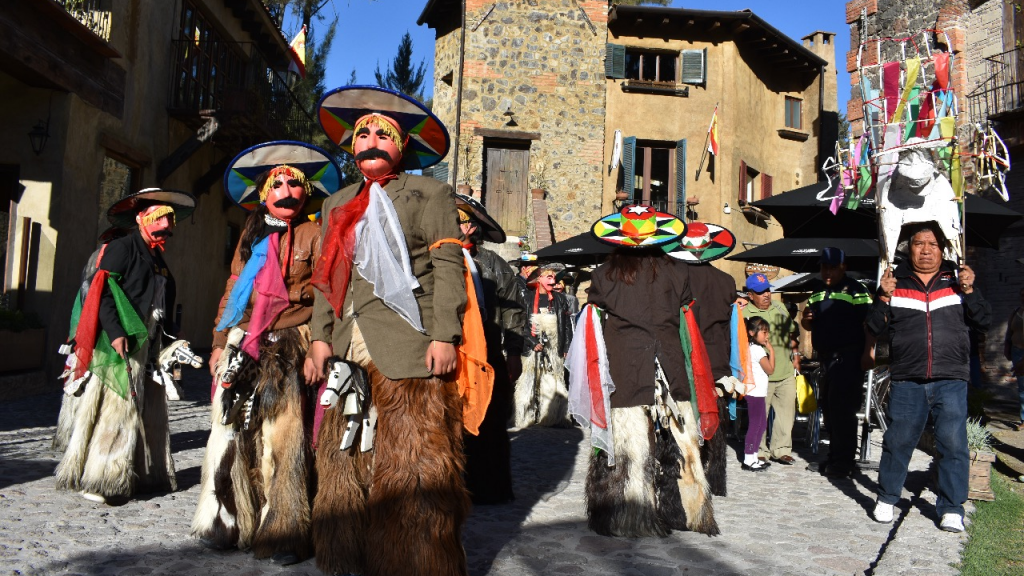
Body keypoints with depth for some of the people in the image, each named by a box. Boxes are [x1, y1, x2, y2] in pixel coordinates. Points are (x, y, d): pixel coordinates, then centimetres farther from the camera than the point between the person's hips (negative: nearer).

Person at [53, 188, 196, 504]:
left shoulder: (158, 259, 21)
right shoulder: (121, 248, -5)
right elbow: (101, 291, -15)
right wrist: (115, 332, -23)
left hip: (148, 349, 9)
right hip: (120, 348, -9)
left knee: (149, 412, 8)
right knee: (114, 410, -8)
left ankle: (141, 476, 16)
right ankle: (97, 481, 0)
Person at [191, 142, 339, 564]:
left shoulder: (313, 236, 4)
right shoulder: (251, 237, 18)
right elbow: (232, 292, 19)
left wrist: (317, 350, -13)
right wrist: (220, 343, 14)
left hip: (289, 347, -5)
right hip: (245, 348, 5)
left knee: (283, 439, -7)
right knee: (233, 432, 4)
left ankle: (284, 533, 1)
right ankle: (228, 522, 18)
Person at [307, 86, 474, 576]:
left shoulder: (430, 194, 8)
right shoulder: (337, 204, 23)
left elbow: (448, 267, -2)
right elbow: (328, 277, 21)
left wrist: (444, 336, -12)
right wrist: (320, 335, 8)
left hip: (408, 351, -5)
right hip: (348, 351, 6)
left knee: (415, 464, -4)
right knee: (344, 459, 8)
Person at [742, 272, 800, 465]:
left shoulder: (779, 307, 12)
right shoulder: (745, 314, -9)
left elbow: (791, 333, 21)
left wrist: (795, 355, 19)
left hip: (786, 372, 6)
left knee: (787, 412, 9)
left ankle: (781, 449, 23)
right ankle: (759, 451, 16)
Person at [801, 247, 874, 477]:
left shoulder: (854, 290, -4)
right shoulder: (817, 290, 18)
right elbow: (809, 325, 26)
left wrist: (867, 352, -21)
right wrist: (805, 319, 2)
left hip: (848, 358, -8)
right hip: (826, 358, 8)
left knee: (842, 409, -9)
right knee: (830, 409, 13)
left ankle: (845, 461, -1)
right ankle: (834, 457, 23)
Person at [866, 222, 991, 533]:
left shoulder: (957, 279, 8)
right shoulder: (895, 281, 7)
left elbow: (983, 320, 5)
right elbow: (874, 327, 4)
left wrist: (970, 291, -8)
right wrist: (883, 297, -10)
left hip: (951, 380, 0)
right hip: (906, 381, 0)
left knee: (953, 443, -2)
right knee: (897, 440, 5)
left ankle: (951, 508, 12)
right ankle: (886, 498, 22)